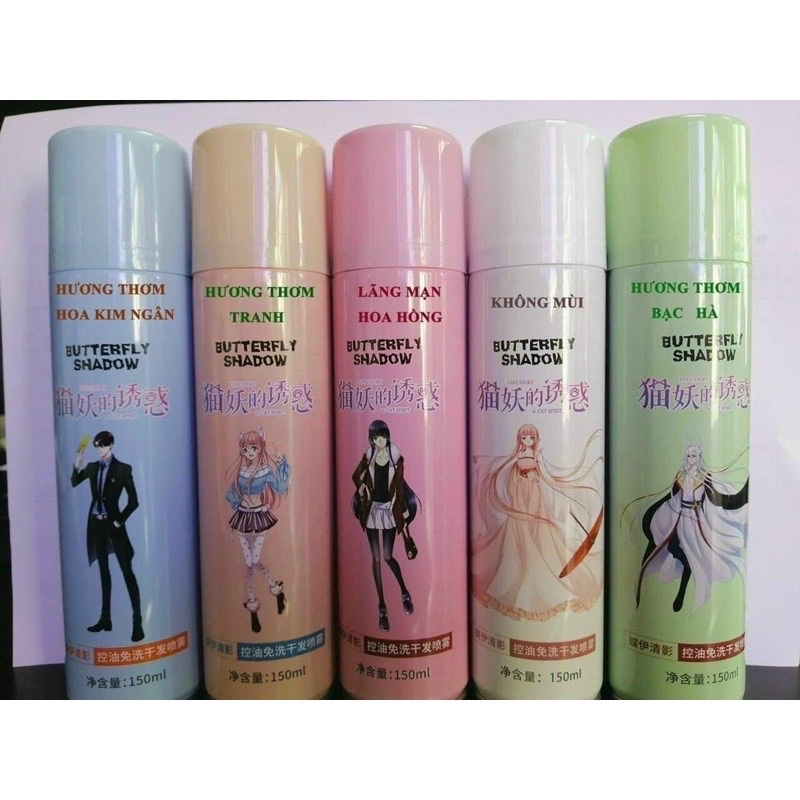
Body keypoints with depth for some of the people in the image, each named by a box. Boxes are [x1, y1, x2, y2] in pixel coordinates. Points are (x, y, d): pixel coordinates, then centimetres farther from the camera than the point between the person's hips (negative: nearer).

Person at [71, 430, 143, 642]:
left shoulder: (123, 469, -7)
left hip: (112, 523, -5)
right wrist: (77, 463, -3)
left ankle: (137, 622, -5)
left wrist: (120, 520, -9)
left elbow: (133, 501, -8)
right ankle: (105, 618, 22)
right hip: (96, 523, 5)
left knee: (127, 571, -6)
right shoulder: (92, 467, 7)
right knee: (104, 571, 13)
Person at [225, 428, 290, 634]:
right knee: (249, 564, 7)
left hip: (259, 518, -3)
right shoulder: (239, 470, 0)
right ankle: (253, 609, 21)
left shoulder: (265, 470, -9)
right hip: (242, 518, 3)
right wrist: (237, 503, -8)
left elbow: (281, 489, -21)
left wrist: (281, 463, -22)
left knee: (254, 563, -1)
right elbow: (231, 493, 9)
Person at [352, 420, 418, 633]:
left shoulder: (396, 458, -4)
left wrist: (403, 510, -1)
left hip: (390, 510, -2)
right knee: (376, 558, 4)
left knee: (388, 556, -1)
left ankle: (404, 592, 26)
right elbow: (357, 477, 15)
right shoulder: (368, 457, 0)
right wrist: (362, 488, -4)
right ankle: (382, 607, 13)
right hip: (372, 509, 2)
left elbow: (400, 485, 0)